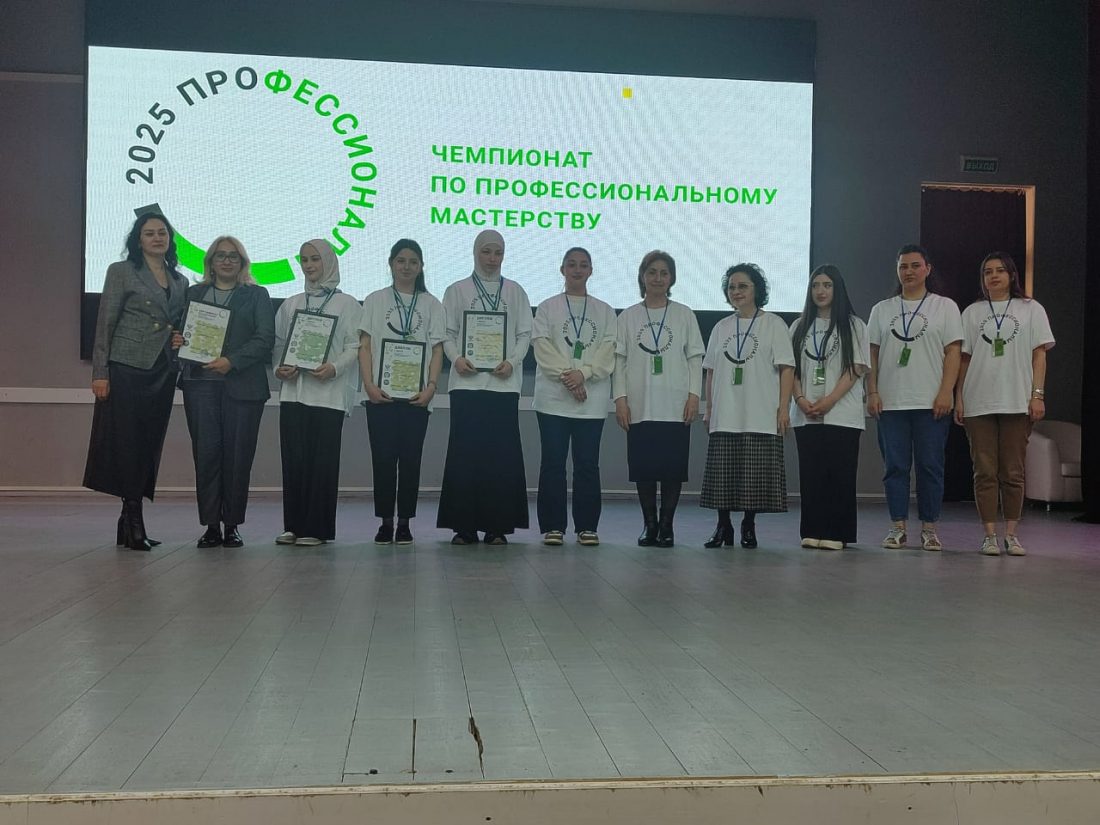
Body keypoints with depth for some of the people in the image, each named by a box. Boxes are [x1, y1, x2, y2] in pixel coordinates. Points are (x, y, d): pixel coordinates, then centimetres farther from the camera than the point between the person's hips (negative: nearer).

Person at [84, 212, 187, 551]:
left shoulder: (180, 282, 15)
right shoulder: (121, 272, 1)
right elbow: (105, 324, -3)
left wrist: (182, 340, 2)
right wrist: (100, 373, -10)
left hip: (162, 373, 5)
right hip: (127, 370, -5)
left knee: (149, 446, 5)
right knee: (126, 444, -6)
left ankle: (129, 524, 12)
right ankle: (134, 522, -1)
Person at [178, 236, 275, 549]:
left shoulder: (257, 295, 10)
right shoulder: (194, 293, 18)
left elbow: (265, 337, -1)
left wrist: (231, 361, -12)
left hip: (242, 385, -2)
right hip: (200, 382, 2)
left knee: (237, 454, -3)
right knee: (206, 452, -3)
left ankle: (232, 525, 6)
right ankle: (211, 525, 2)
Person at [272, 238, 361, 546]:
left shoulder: (347, 303, 4)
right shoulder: (291, 304, 17)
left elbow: (355, 346, -3)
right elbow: (278, 342, 16)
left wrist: (334, 367, -18)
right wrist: (279, 367, -2)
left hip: (329, 392, -4)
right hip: (293, 391, 4)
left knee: (322, 460, -3)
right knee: (293, 458, 2)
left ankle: (316, 528, 2)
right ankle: (293, 525, 9)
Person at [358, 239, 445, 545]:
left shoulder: (431, 304, 9)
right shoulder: (375, 300, 9)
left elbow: (437, 350, 5)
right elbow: (365, 346, 4)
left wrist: (431, 387, -8)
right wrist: (369, 384, -8)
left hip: (416, 395, 0)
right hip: (381, 393, 0)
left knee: (410, 459, 2)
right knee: (383, 458, -1)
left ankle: (405, 522, 9)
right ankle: (385, 522, 8)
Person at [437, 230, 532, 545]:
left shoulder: (515, 291, 13)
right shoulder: (457, 290, 11)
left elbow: (525, 334, 7)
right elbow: (447, 333, 6)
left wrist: (512, 362, -9)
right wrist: (456, 358, -12)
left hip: (504, 382, 1)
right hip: (467, 380, -1)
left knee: (502, 453, -1)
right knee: (465, 452, -2)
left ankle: (497, 525, 5)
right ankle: (463, 525, 3)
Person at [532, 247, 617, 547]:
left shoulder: (604, 311, 13)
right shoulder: (547, 307, 9)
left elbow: (608, 351, 1)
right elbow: (542, 347, -2)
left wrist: (583, 373, -14)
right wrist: (565, 375, -15)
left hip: (592, 399, 1)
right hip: (553, 396, -1)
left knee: (587, 463, 2)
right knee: (553, 462, 0)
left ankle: (587, 526, 9)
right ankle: (553, 526, 6)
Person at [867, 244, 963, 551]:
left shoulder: (945, 307, 7)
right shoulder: (882, 309, 13)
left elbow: (953, 353, 1)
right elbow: (871, 354, 11)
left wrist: (945, 393, -9)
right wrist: (872, 392, 1)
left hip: (931, 403, -2)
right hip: (891, 402, 2)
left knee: (930, 466, 0)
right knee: (895, 466, 2)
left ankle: (929, 528, 8)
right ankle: (898, 528, 8)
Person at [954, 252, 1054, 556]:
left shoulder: (1030, 309, 10)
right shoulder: (972, 312, 13)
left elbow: (1039, 354, 5)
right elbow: (963, 358, 10)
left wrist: (1037, 394, -4)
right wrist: (959, 398, 3)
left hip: (1017, 402, -1)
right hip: (978, 403, 1)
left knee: (1013, 472, 1)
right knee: (985, 472, -1)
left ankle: (1011, 534, 8)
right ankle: (990, 534, 4)